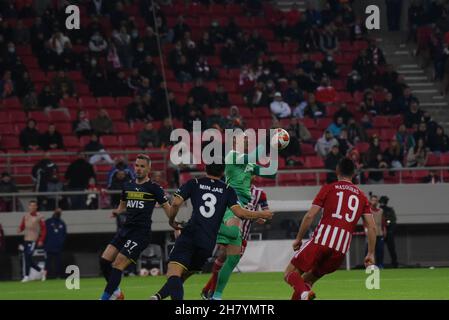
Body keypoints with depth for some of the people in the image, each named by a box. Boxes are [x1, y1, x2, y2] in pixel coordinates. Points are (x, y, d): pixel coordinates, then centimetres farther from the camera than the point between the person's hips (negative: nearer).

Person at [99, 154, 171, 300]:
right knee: (104, 260, -5)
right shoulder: (128, 186, 13)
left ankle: (106, 296, -7)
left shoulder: (154, 188, -4)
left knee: (117, 265, -14)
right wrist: (117, 211, 4)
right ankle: (115, 292, 14)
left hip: (141, 232, -6)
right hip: (126, 229, 6)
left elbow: (168, 209, -2)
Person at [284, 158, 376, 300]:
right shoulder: (361, 196, 19)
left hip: (321, 240, -4)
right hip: (341, 250, 4)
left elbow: (310, 216, 3)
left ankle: (304, 293, -30)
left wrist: (298, 239, 12)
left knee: (290, 274, 1)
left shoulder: (328, 189, 10)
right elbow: (372, 227, 11)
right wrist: (371, 254, 14)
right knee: (307, 279, 22)